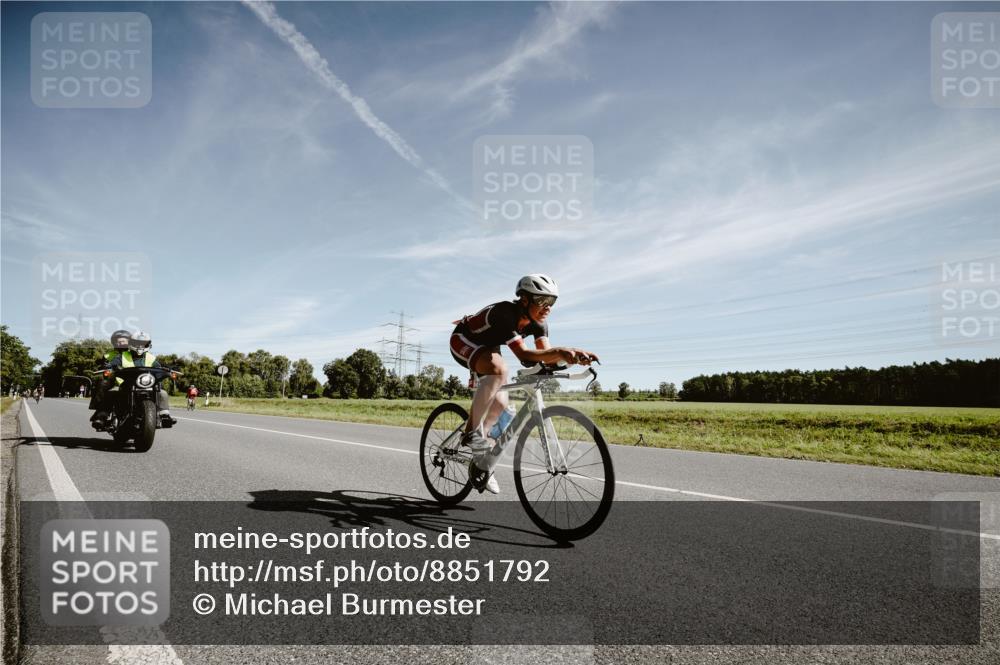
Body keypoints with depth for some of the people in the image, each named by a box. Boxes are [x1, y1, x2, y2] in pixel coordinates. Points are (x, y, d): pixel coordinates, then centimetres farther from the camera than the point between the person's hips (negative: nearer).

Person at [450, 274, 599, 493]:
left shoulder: (538, 322, -14)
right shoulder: (505, 313, -36)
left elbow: (547, 356, -23)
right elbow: (523, 355, -44)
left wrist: (574, 355, -41)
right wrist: (559, 350, -57)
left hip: (486, 348, 8)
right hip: (463, 341, -8)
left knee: (500, 404, -2)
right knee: (499, 369, -36)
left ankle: (480, 459, 17)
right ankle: (473, 431, -22)